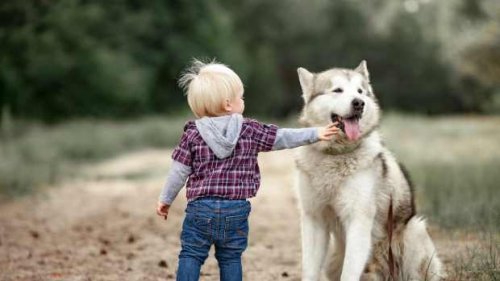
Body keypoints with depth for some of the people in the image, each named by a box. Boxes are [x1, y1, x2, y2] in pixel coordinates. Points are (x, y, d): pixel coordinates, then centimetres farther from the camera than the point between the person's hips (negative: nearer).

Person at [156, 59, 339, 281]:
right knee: (230, 259, 13)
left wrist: (165, 199, 12)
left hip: (201, 207, -1)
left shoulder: (192, 134, -2)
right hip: (236, 209, 1)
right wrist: (316, 134, 12)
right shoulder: (250, 131, -2)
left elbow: (179, 171, 1)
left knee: (191, 256, 7)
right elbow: (282, 138, 3)